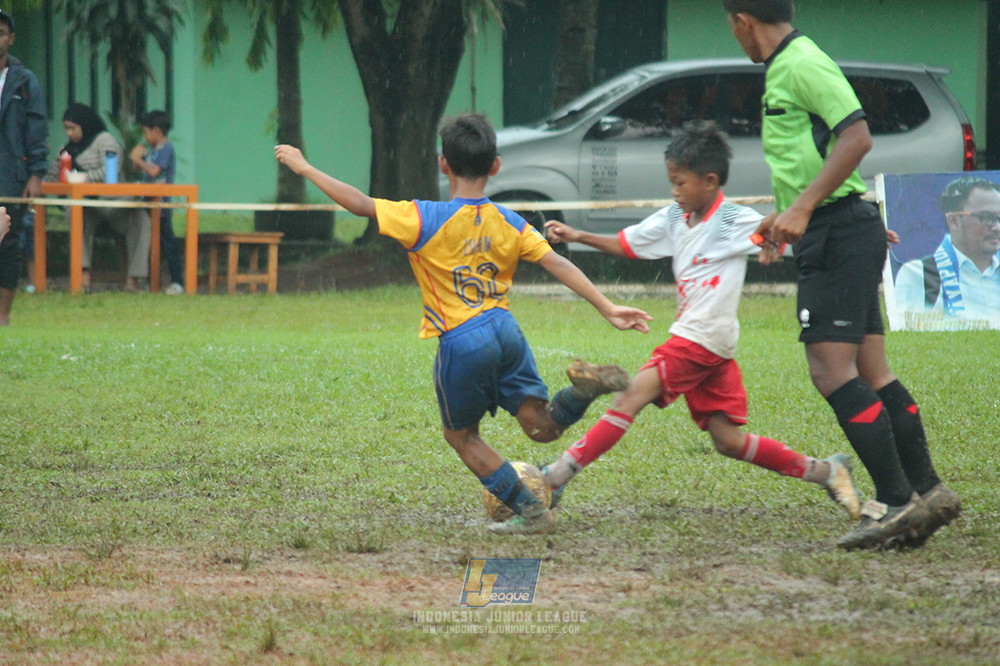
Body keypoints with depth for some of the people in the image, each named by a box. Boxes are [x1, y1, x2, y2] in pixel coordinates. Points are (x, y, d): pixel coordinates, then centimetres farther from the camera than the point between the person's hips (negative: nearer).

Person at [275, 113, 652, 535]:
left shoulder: (426, 220, -11)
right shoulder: (509, 224, 3)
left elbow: (360, 204, -12)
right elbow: (560, 266, -1)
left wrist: (305, 168, -2)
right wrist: (607, 308, 2)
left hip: (461, 344, -4)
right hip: (505, 332, 4)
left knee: (461, 435, 17)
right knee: (542, 426, 8)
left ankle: (530, 512, 13)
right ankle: (584, 386, -21)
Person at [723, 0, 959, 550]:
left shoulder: (802, 64, -12)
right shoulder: (783, 69, 18)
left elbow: (857, 137, -22)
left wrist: (802, 207, -25)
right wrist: (786, 217, 34)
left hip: (839, 232, -10)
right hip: (832, 233, 10)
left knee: (832, 370, -13)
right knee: (870, 373, 9)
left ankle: (896, 500, -14)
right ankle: (925, 489, 11)